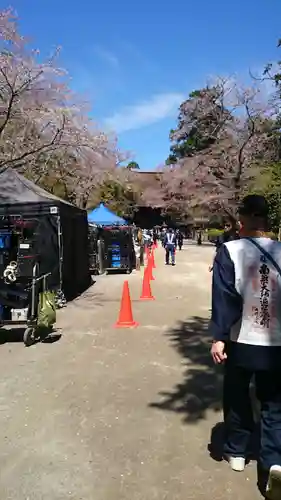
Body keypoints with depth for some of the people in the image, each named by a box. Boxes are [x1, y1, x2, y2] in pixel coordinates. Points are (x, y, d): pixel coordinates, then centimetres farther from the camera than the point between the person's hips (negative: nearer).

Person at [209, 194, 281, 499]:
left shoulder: (230, 251, -11)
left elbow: (224, 297, -16)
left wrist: (218, 337, -11)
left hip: (241, 342, -1)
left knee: (237, 398, 19)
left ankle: (236, 451, 34)